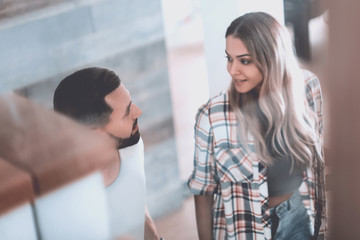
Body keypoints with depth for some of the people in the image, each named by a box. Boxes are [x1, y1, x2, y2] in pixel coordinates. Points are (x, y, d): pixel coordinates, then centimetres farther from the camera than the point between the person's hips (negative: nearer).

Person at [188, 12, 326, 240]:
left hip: (299, 213, 3)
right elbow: (202, 189, -13)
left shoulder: (306, 87, -13)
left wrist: (318, 204, 10)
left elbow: (316, 150, 3)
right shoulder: (212, 116, -23)